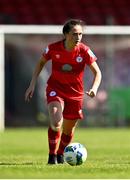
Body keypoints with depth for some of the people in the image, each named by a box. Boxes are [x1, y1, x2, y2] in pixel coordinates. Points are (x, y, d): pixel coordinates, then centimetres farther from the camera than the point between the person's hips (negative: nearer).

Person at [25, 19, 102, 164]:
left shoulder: (85, 51, -17)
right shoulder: (53, 48, -16)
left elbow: (97, 72, -10)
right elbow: (41, 62, 4)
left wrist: (94, 88, -30)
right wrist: (32, 85, 1)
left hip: (75, 92, 2)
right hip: (55, 88, -2)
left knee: (68, 130, 11)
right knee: (56, 122, -26)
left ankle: (60, 154, 39)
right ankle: (52, 155, -8)